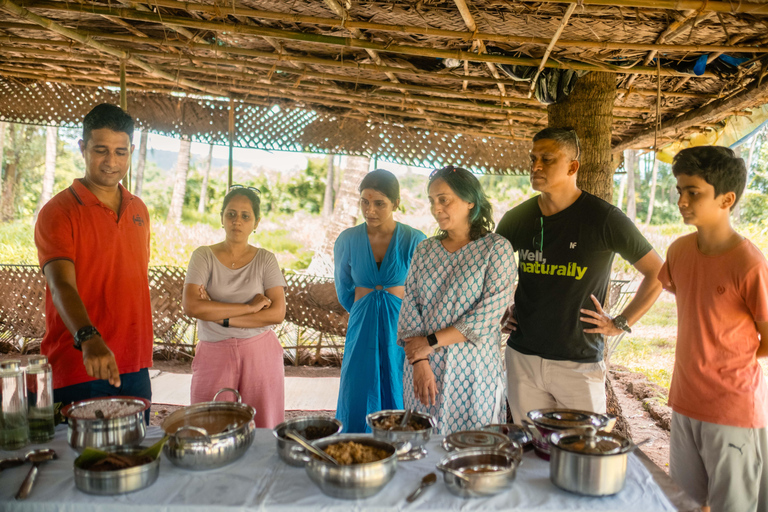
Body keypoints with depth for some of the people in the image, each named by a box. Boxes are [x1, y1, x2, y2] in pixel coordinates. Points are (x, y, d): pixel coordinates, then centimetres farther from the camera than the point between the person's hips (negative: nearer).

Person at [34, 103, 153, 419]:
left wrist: (142, 352, 14)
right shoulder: (58, 212, -10)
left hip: (135, 368, 6)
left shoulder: (139, 209, 10)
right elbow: (61, 286, -23)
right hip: (80, 370, -5)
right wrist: (89, 339, -40)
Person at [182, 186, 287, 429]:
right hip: (214, 356, 0)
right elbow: (191, 306, -15)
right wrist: (250, 307, -14)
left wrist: (222, 317, -13)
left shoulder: (265, 259, 2)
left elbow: (277, 313, -7)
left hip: (260, 354, 1)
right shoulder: (204, 256, 0)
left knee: (261, 434, 4)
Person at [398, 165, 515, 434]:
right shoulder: (425, 250, 8)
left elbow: (490, 314, -13)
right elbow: (410, 306, 2)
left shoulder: (496, 248, -5)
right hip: (424, 370, 4)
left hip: (473, 371, -3)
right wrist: (419, 362, -9)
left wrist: (432, 341, -12)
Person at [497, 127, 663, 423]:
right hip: (522, 357, 4)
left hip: (579, 363, -3)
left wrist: (621, 323, -4)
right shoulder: (516, 219, 4)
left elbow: (657, 273, -1)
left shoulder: (603, 219, -8)